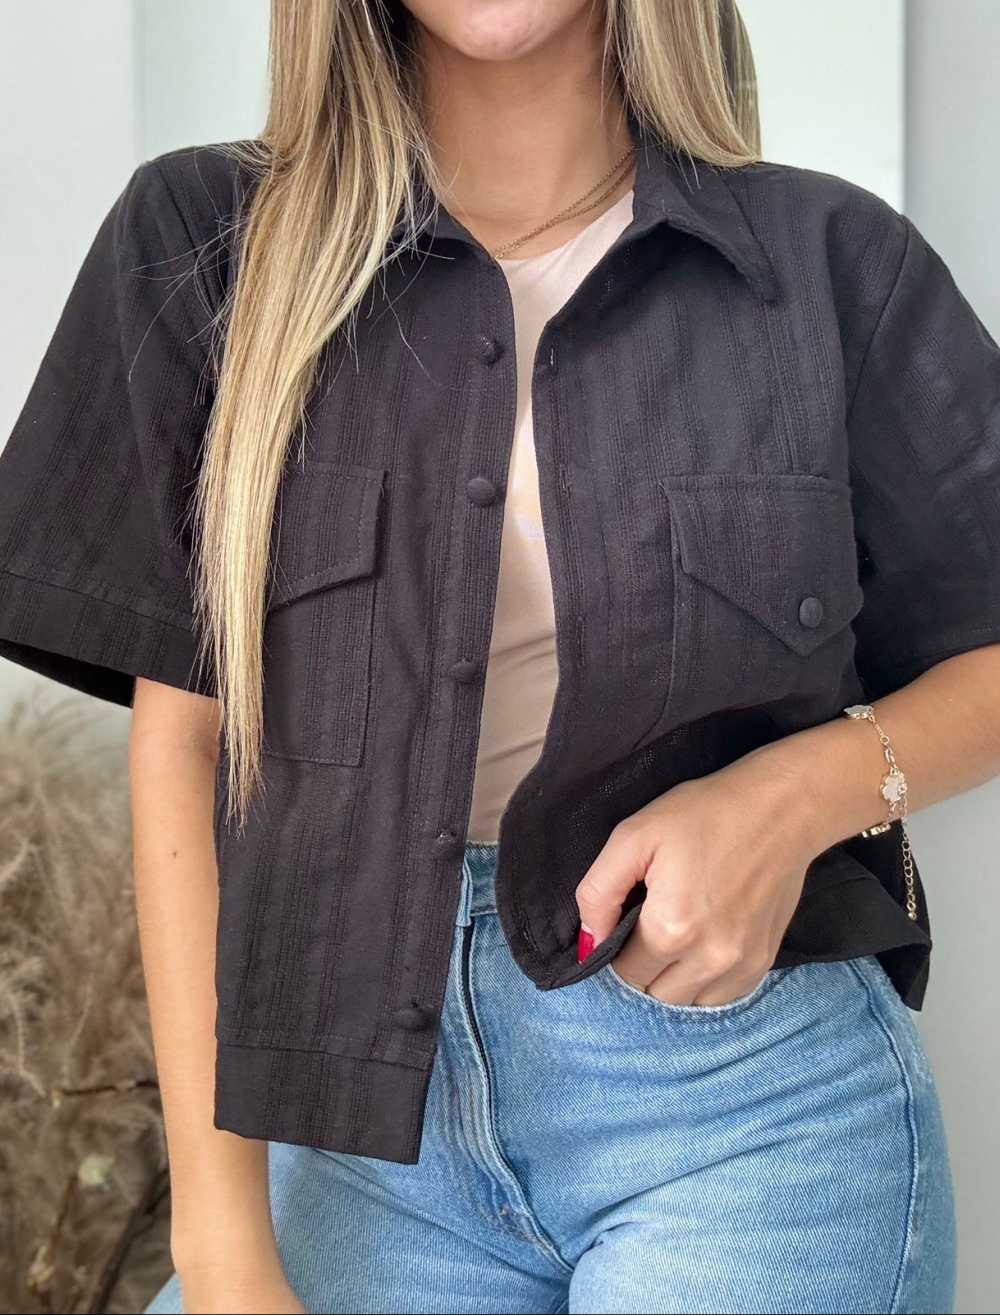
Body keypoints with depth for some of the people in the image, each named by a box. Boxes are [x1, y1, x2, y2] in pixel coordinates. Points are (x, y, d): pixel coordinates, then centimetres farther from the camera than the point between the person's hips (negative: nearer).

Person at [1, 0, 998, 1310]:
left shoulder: (831, 259, 0)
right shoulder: (206, 246, 2)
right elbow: (183, 735, -2)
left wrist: (804, 789, -14)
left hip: (750, 1103, -1)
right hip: (370, 1114, 1)